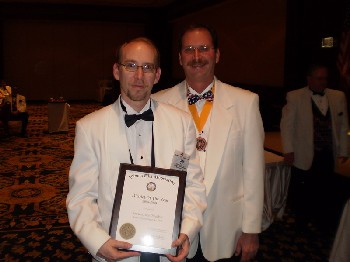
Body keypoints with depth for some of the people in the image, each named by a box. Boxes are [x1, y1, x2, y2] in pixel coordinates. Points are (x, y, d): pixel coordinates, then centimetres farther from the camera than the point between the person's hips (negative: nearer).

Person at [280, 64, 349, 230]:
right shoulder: (295, 97, -3)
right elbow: (287, 124, -2)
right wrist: (288, 150, -7)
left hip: (328, 155, 3)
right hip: (304, 155, -3)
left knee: (326, 191, 7)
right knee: (302, 192, 6)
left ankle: (325, 221, 26)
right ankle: (301, 221, 27)